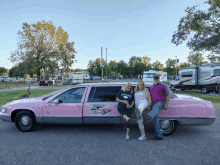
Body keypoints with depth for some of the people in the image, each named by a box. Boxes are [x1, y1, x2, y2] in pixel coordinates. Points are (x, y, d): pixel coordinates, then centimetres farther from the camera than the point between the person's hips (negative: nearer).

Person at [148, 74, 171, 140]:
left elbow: (168, 95, -3)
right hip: (154, 105, 6)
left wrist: (166, 104, -14)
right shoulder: (151, 87, 22)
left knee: (155, 110, -39)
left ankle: (147, 117, -68)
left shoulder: (163, 86, 3)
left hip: (160, 103, -6)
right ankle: (159, 136, 11)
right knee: (155, 120, 4)